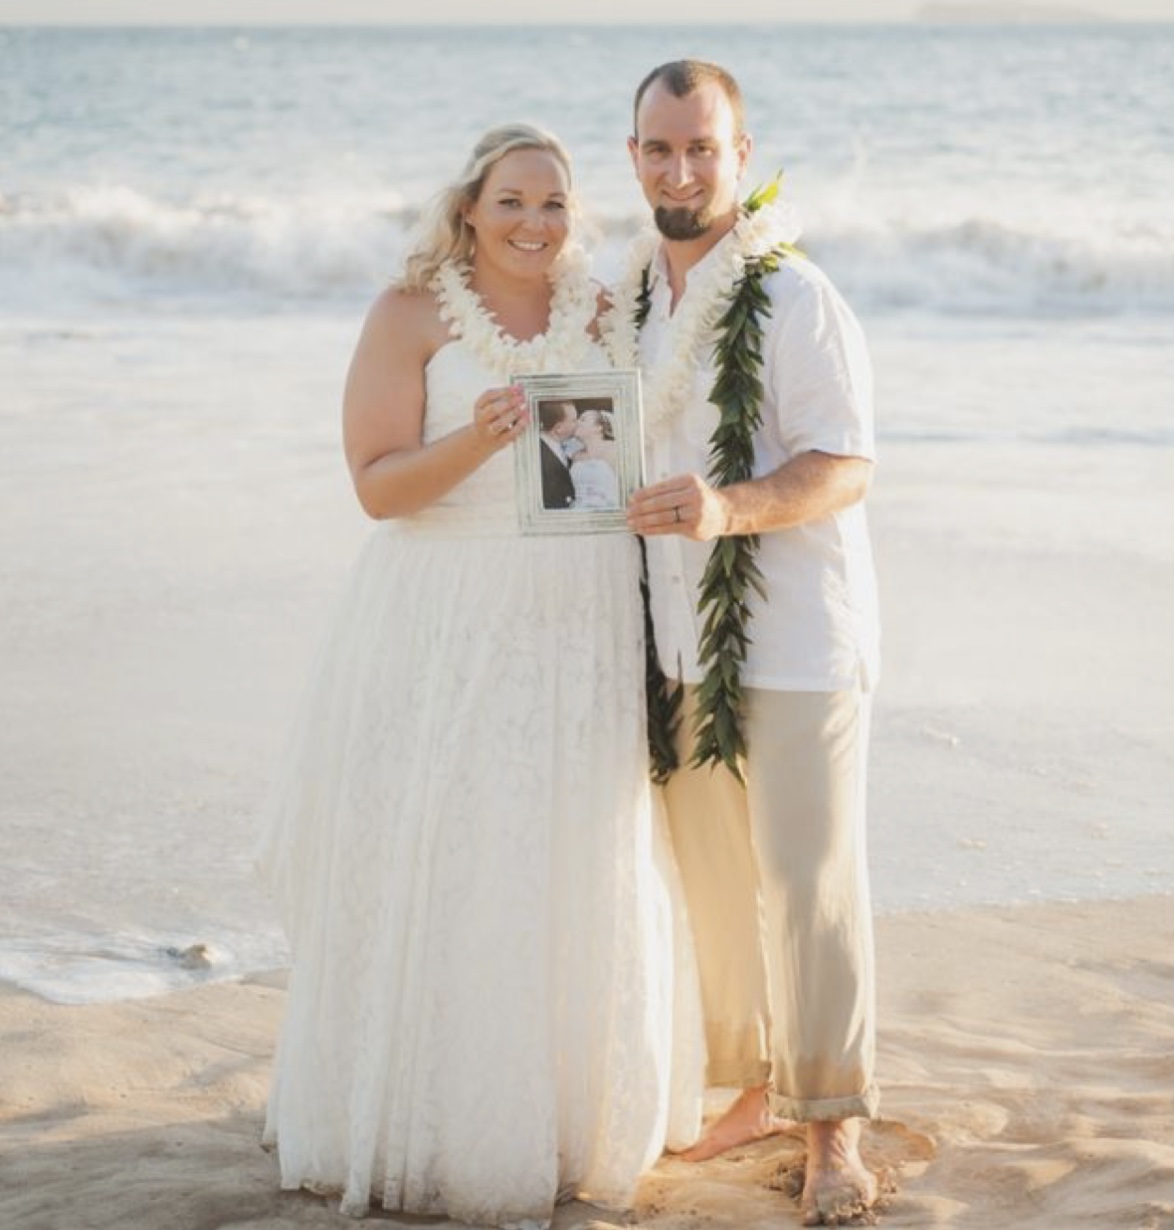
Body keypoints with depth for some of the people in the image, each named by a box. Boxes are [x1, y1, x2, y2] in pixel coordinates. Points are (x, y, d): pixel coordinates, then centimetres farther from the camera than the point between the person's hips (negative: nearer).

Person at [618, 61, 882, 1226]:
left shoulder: (795, 298, -11)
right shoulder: (630, 300, 11)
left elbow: (845, 469, -16)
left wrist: (726, 508, -29)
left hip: (793, 640, -6)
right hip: (677, 644, 7)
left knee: (810, 883, -4)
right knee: (713, 882, 12)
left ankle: (834, 1128, 7)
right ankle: (761, 1085, 27)